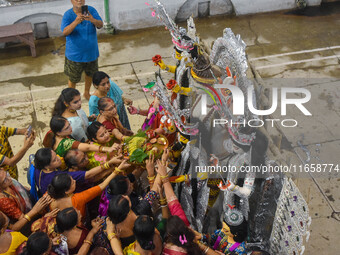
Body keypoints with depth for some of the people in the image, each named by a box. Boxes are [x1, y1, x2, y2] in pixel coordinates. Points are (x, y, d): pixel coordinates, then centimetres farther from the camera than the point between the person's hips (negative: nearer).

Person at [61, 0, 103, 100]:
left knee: (90, 74, 23)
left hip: (91, 52, 4)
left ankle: (86, 93, 48)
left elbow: (100, 25, -18)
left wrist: (92, 20, -41)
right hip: (75, 54, -3)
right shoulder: (68, 15, -16)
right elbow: (65, 32, -29)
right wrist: (76, 21, -45)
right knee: (73, 79, 9)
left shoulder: (91, 10, -8)